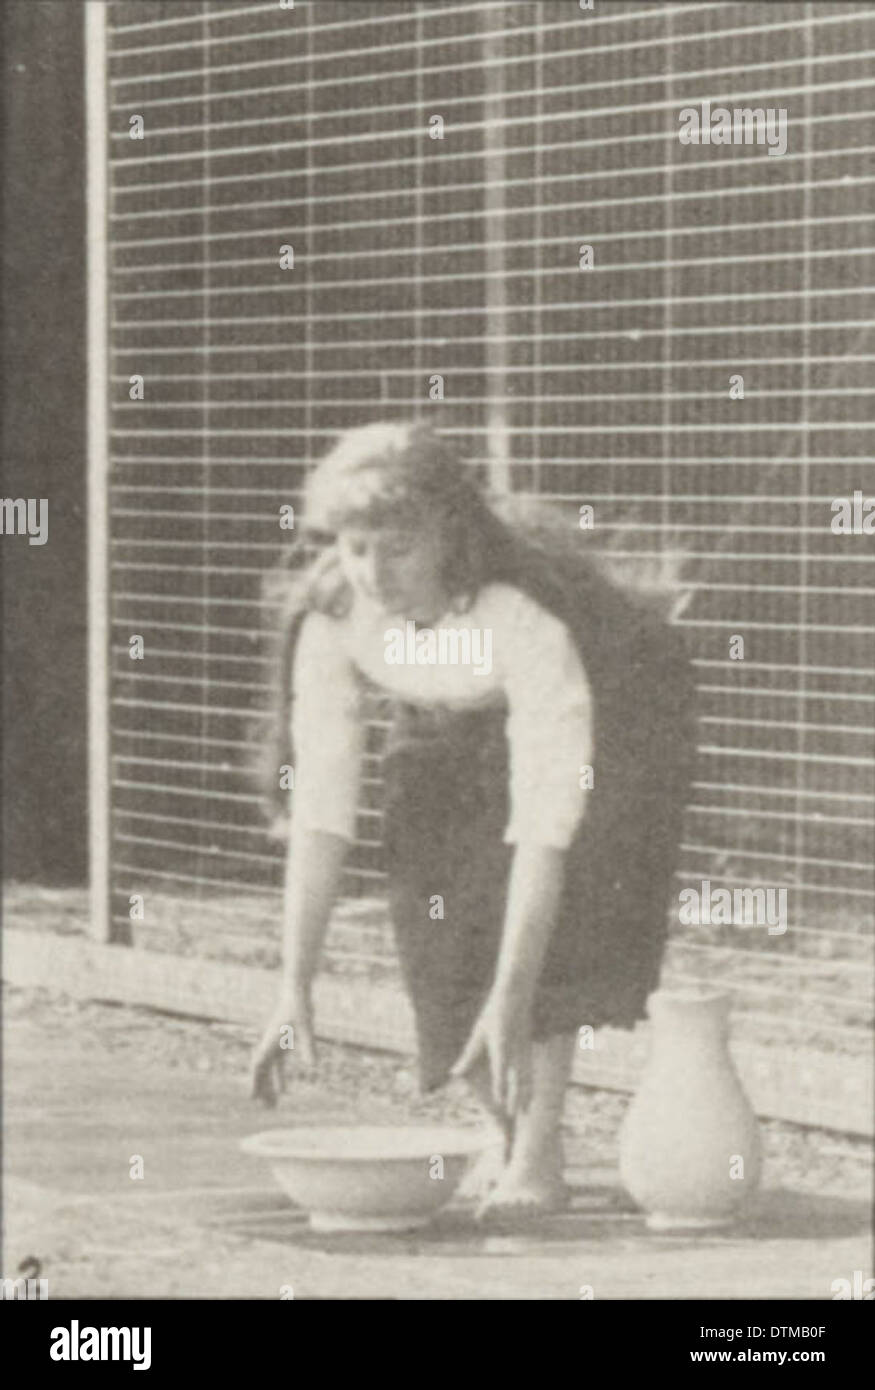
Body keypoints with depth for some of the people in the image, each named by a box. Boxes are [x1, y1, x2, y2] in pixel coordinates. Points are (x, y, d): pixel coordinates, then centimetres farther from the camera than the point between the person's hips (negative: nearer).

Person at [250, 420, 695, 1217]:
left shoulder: (526, 608, -42)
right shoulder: (332, 619, -28)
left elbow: (545, 820, -44)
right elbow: (320, 809, -26)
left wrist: (512, 998, -49)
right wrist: (295, 988, -32)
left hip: (609, 710, -5)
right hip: (458, 729, 5)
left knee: (550, 921, -26)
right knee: (438, 920, -7)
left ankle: (540, 1157, -21)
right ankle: (511, 1139, 16)